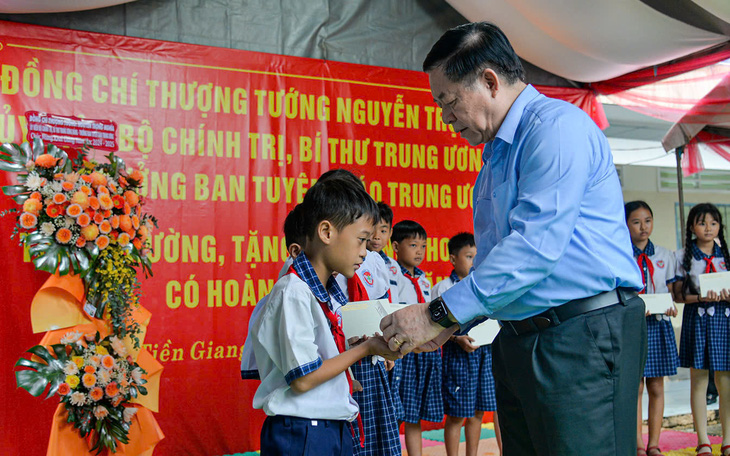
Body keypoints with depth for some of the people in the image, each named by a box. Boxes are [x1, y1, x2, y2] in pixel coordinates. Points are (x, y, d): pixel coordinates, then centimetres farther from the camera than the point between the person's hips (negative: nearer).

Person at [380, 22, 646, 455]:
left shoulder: (557, 126, -11)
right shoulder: (496, 155, 20)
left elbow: (535, 245, -22)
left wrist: (439, 314, -18)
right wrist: (452, 323, 11)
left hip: (582, 338, -9)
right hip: (517, 339, 9)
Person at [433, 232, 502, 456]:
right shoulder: (443, 288, -2)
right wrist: (458, 339, -21)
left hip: (484, 351, 5)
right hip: (457, 353, -5)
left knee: (477, 412, 10)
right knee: (456, 415, 0)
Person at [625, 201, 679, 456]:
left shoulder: (664, 255, 10)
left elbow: (669, 291, 13)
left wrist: (670, 307, -8)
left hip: (658, 325, 3)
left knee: (656, 387, 5)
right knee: (635, 386, -4)